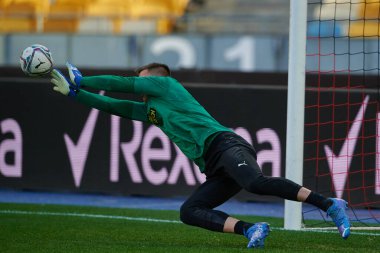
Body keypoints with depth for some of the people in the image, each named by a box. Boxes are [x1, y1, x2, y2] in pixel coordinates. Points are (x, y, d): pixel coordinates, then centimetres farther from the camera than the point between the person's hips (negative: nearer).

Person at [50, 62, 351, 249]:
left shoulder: (163, 83, 14)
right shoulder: (149, 109, 35)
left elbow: (121, 83, 16)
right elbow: (112, 105, 38)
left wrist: (82, 81, 28)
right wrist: (73, 91, 36)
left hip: (223, 144, -9)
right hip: (215, 168, 9)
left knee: (257, 183, -34)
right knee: (188, 212, -8)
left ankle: (331, 205, -36)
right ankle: (250, 230, -23)